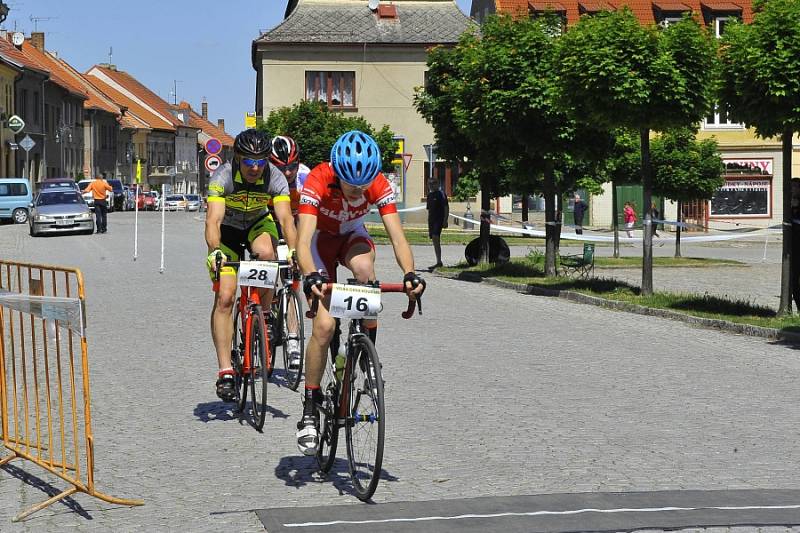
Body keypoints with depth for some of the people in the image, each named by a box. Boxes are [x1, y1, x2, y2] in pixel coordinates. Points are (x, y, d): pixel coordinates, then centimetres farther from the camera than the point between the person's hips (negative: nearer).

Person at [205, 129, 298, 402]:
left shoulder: (275, 177, -26)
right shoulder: (222, 177, -30)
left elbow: (285, 218, -35)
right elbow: (213, 219, -40)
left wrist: (293, 250, -52)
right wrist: (214, 251, -58)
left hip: (258, 224, 1)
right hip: (227, 231, -1)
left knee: (266, 252, -35)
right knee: (224, 297, -15)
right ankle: (225, 372, -11)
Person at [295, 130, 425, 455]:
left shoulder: (379, 185, -28)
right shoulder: (318, 182, -35)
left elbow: (397, 236, -32)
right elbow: (303, 240, -43)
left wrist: (410, 274, -51)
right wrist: (311, 276, -62)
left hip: (353, 236, 2)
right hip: (321, 237, -2)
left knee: (364, 268, -36)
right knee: (324, 325, -16)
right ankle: (310, 410, -4)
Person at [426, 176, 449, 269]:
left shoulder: (441, 194, -5)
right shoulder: (430, 195, 17)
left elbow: (446, 208, -9)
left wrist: (445, 221, -16)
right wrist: (429, 223, 21)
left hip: (439, 219, -8)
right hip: (431, 220, 8)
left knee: (435, 238, -20)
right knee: (435, 241, 9)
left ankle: (439, 262, -24)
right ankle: (438, 262, 15)